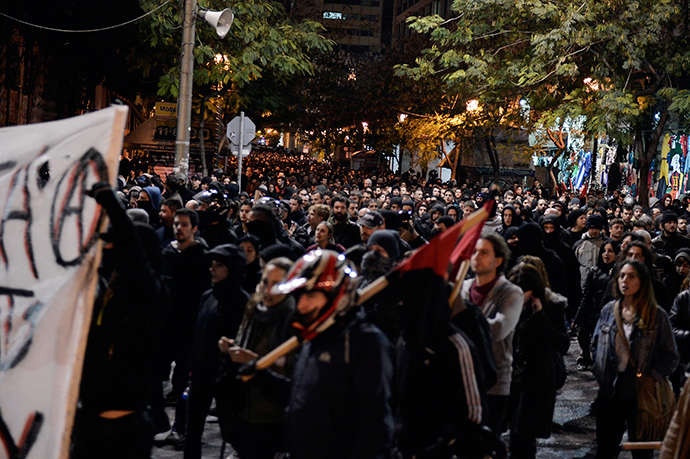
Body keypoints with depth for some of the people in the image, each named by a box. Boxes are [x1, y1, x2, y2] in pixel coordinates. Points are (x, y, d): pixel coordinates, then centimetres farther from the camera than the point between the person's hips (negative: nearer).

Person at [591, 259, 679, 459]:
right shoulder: (609, 310, 5)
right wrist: (600, 372, 6)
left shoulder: (657, 315, -7)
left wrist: (650, 377, -12)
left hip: (640, 394, -3)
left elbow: (671, 357, -3)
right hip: (610, 391, 3)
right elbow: (595, 344, 17)